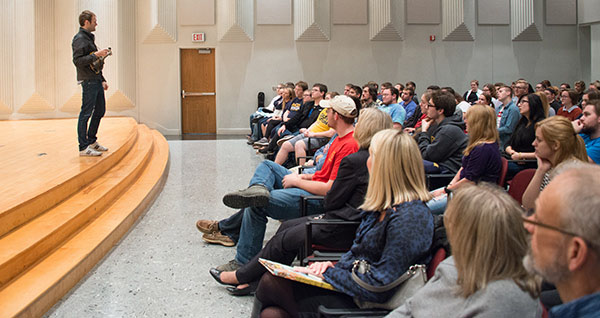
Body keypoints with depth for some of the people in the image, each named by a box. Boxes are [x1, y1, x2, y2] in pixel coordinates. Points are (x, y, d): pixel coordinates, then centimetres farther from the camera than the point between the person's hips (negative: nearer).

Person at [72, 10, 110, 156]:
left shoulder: (89, 38, 19)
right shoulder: (79, 39, -10)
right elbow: (77, 61, -20)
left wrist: (102, 80, 21)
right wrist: (96, 55, -20)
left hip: (96, 81, 10)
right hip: (88, 81, -10)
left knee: (100, 111, 15)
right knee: (86, 113, -6)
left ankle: (92, 141, 27)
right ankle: (83, 147, -3)